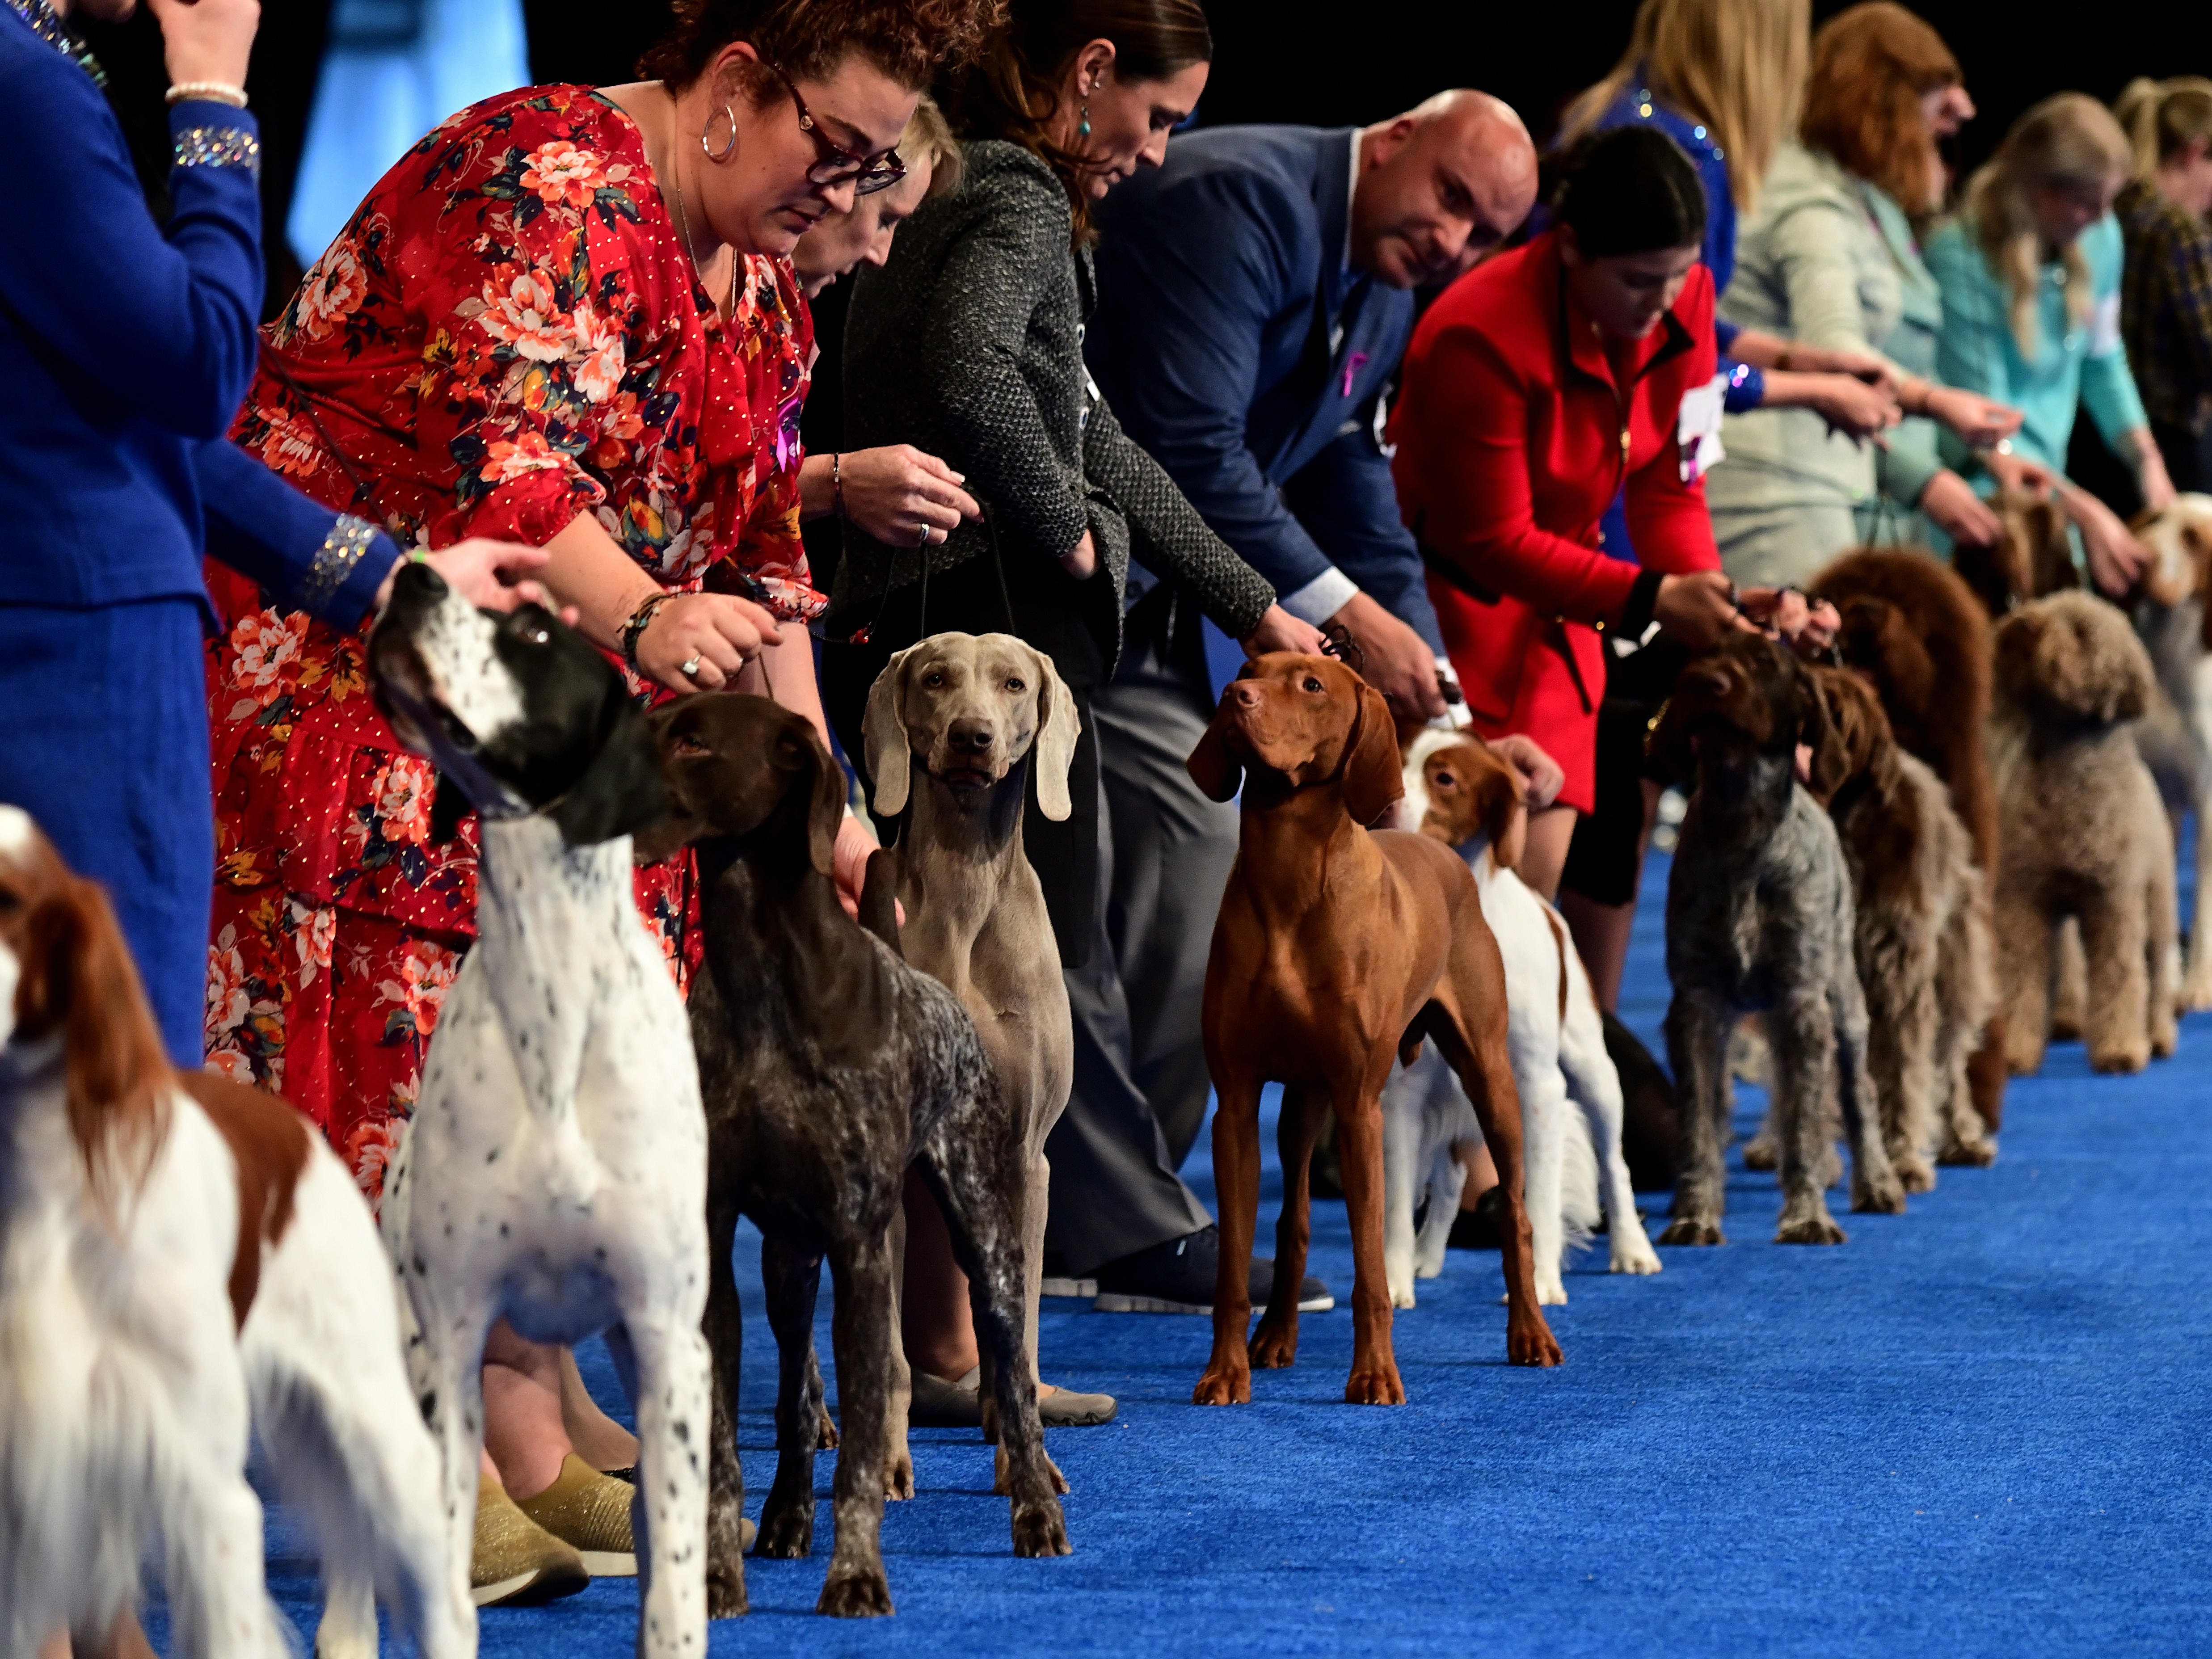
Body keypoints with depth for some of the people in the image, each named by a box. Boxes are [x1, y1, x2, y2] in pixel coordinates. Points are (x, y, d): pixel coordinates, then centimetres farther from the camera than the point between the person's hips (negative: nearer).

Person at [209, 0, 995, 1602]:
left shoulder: (756, 294, 13)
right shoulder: (551, 180, -17)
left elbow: (758, 560, 13)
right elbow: (500, 462, -28)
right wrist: (645, 620, -43)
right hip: (359, 668, -9)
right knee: (424, 1025, -14)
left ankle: (529, 1422, 5)